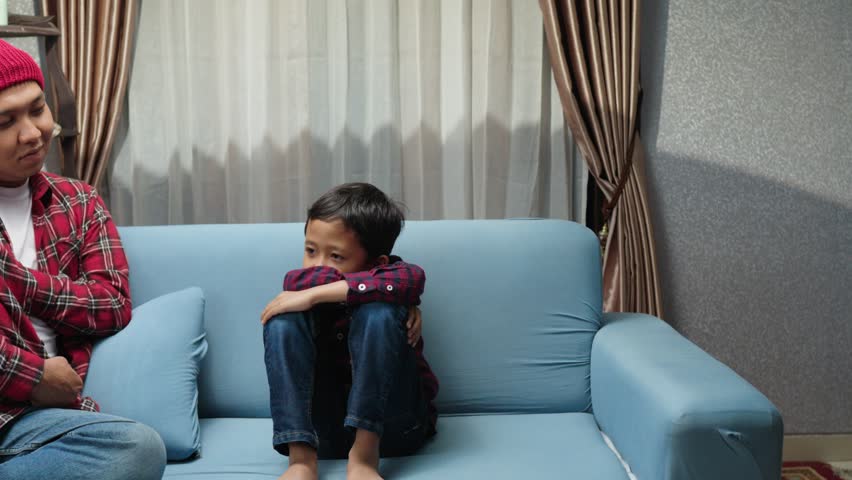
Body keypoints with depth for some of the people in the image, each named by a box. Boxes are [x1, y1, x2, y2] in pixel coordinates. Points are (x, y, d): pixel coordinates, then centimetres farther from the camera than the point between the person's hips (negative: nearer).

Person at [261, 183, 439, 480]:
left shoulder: (388, 274, -9)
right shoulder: (298, 285, -2)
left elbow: (412, 278, -34)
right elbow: (308, 279, -27)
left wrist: (314, 295, -32)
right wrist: (397, 296, -27)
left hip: (391, 422, -2)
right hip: (322, 425, 3)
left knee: (379, 313, -27)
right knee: (285, 318, -18)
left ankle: (365, 454, -25)